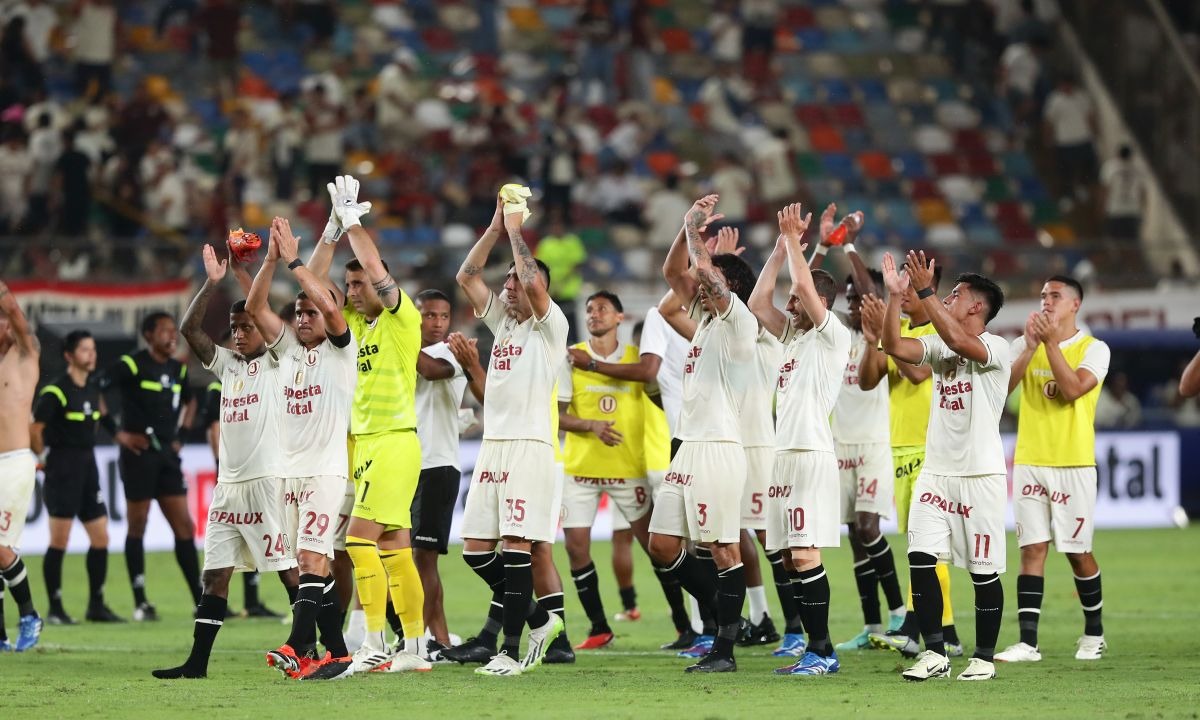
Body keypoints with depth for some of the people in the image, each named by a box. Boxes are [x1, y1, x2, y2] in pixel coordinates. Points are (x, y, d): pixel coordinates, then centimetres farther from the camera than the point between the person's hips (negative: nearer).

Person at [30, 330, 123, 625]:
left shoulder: (93, 388, 10)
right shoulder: (56, 391, -13)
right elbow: (34, 429, -14)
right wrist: (44, 456, -5)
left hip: (88, 467, 8)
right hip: (63, 470, -8)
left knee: (101, 538, 7)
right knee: (59, 541, -5)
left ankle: (96, 606, 15)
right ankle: (55, 609, 1)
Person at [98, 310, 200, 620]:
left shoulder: (178, 370, 12)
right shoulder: (130, 366, -9)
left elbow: (189, 401, 31)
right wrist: (119, 434, -14)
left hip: (168, 455, 6)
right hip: (139, 453, -6)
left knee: (184, 527, 3)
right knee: (137, 526, 1)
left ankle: (201, 602, 4)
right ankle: (140, 603, 5)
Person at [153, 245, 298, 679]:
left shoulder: (275, 364, 0)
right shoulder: (226, 364, 17)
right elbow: (189, 329, 8)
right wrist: (212, 282, 2)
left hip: (268, 480, -6)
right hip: (228, 484, 6)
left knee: (289, 569, -6)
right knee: (215, 573, 3)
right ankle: (197, 662, 2)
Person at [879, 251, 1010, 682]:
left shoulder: (995, 348, -8)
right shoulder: (939, 346, 12)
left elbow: (959, 342, -28)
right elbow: (894, 347, -1)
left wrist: (925, 292, -30)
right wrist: (895, 294, -9)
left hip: (980, 475, -6)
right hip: (936, 472, 6)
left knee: (983, 570, 0)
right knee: (920, 557, -5)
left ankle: (983, 657, 10)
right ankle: (934, 653, 1)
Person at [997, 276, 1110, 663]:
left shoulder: (1094, 349, -2)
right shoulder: (1024, 344, 9)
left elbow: (1073, 388, -18)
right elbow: (1004, 385, -6)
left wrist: (1051, 342, -17)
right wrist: (1031, 346, -14)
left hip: (1073, 463, -3)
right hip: (1029, 461, 3)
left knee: (1077, 551, 2)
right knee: (1032, 550, -3)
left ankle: (1094, 632, 20)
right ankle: (1027, 642, -6)